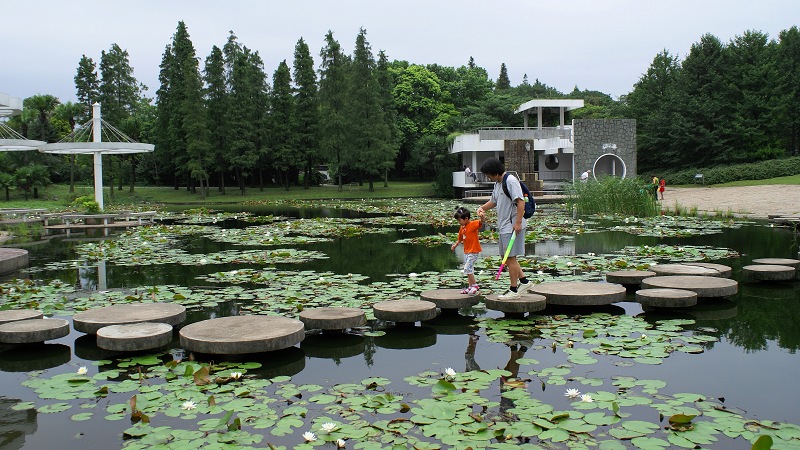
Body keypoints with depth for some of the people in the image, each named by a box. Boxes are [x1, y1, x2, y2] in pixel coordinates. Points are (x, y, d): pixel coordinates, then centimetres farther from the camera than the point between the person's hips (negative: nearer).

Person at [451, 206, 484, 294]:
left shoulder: (473, 224, -13)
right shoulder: (462, 228, 9)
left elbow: (481, 222, -31)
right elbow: (460, 239, 21)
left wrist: (482, 216, -50)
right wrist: (455, 245, 10)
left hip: (473, 251, -9)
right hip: (466, 252, 9)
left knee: (467, 269, -14)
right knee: (469, 270, 15)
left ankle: (475, 285, -2)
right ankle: (470, 287, 25)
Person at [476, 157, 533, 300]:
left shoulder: (511, 181, -15)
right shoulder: (497, 183, 15)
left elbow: (520, 202, -21)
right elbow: (493, 201, 29)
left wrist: (518, 222, -25)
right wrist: (482, 208, 10)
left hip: (513, 226, -10)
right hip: (503, 226, 10)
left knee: (510, 257, -4)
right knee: (506, 257, 13)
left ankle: (514, 290, 5)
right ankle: (524, 281, 23)